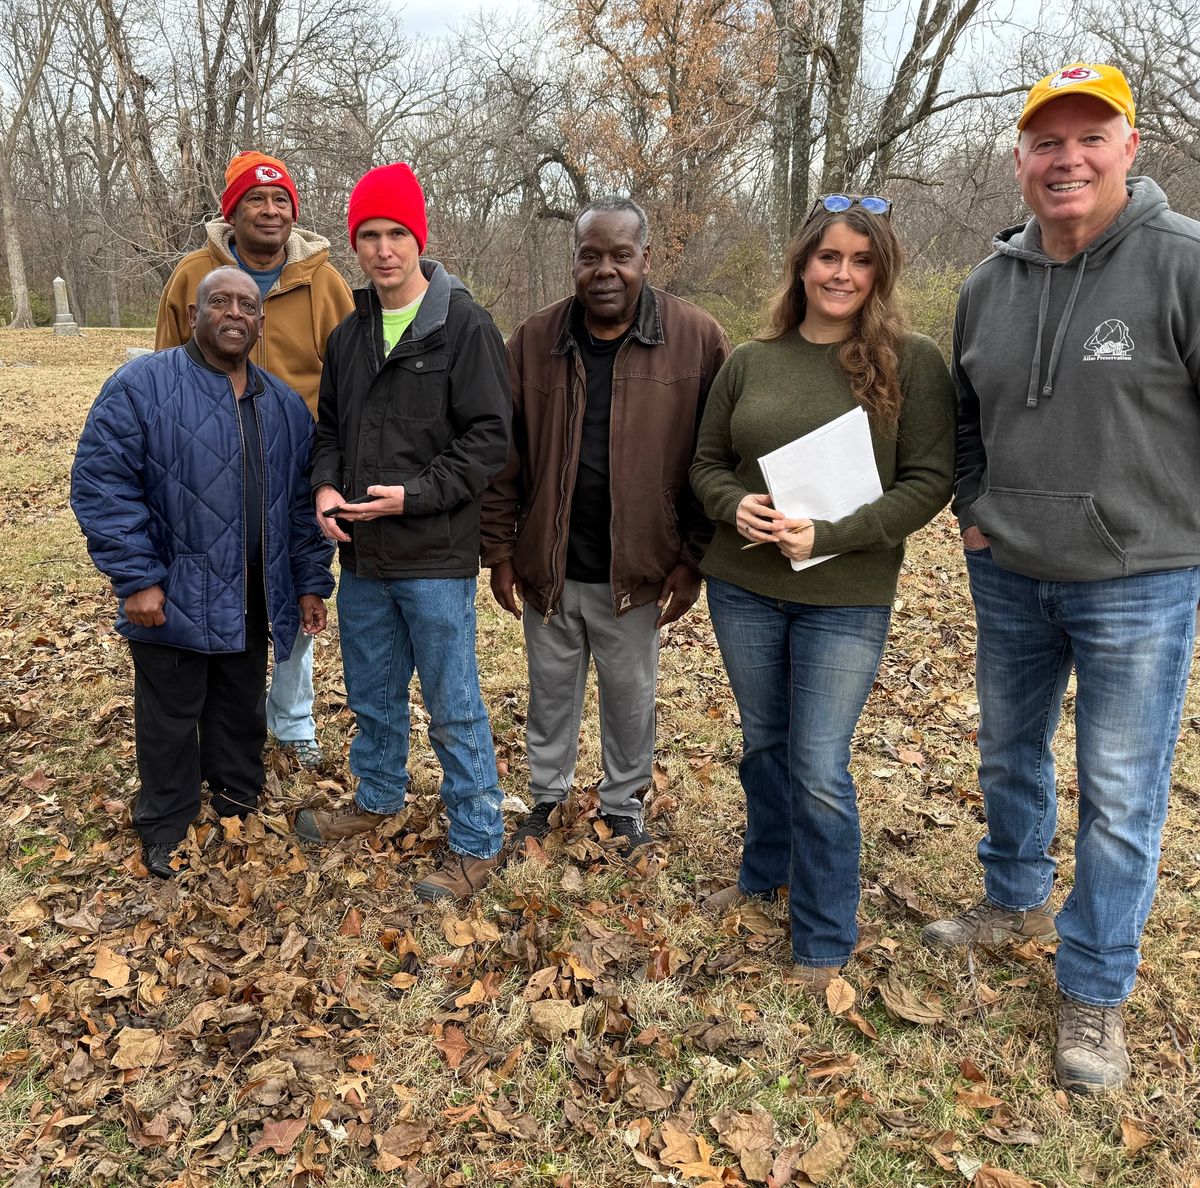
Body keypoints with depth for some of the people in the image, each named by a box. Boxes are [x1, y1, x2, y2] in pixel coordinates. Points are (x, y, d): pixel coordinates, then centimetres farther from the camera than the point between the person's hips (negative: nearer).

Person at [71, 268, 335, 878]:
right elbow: (101, 483, -13)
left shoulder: (284, 404, 7)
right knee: (170, 718, 11)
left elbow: (303, 503, 11)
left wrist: (310, 583, 8)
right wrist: (137, 578, -16)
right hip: (173, 599, -4)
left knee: (242, 710, 18)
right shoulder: (142, 385, -10)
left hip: (252, 603, 4)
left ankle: (237, 800, 39)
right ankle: (165, 827, 31)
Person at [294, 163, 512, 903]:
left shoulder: (466, 326, -10)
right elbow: (330, 426, 17)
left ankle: (479, 842, 17)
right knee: (373, 694, 21)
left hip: (436, 557, -6)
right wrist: (326, 486, -3)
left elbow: (490, 438, -13)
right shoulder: (349, 334, 10)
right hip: (362, 555, 6)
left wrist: (413, 495, -20)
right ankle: (378, 798, 43)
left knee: (454, 709, 3)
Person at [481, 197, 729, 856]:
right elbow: (502, 454, 2)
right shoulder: (533, 340, -1)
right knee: (551, 691, 18)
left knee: (630, 698, 15)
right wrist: (499, 549, 0)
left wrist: (693, 559, -7)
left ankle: (624, 806, 37)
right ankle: (547, 795, 40)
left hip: (636, 569, -2)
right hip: (548, 565, 2)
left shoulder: (698, 340, -7)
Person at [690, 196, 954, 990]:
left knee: (820, 768, 0)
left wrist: (828, 535, -20)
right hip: (742, 588, 4)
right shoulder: (752, 362, 3)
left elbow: (929, 480, -10)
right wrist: (735, 506, -13)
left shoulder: (913, 362, -6)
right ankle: (766, 872, 43)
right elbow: (707, 462, 9)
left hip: (846, 599, -3)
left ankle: (826, 940, 19)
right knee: (763, 741, 19)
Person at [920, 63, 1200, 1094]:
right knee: (1010, 754, 21)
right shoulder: (990, 284, 4)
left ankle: (1095, 990, 24)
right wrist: (971, 510, 7)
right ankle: (1017, 902, 46)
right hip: (1007, 577, 6)